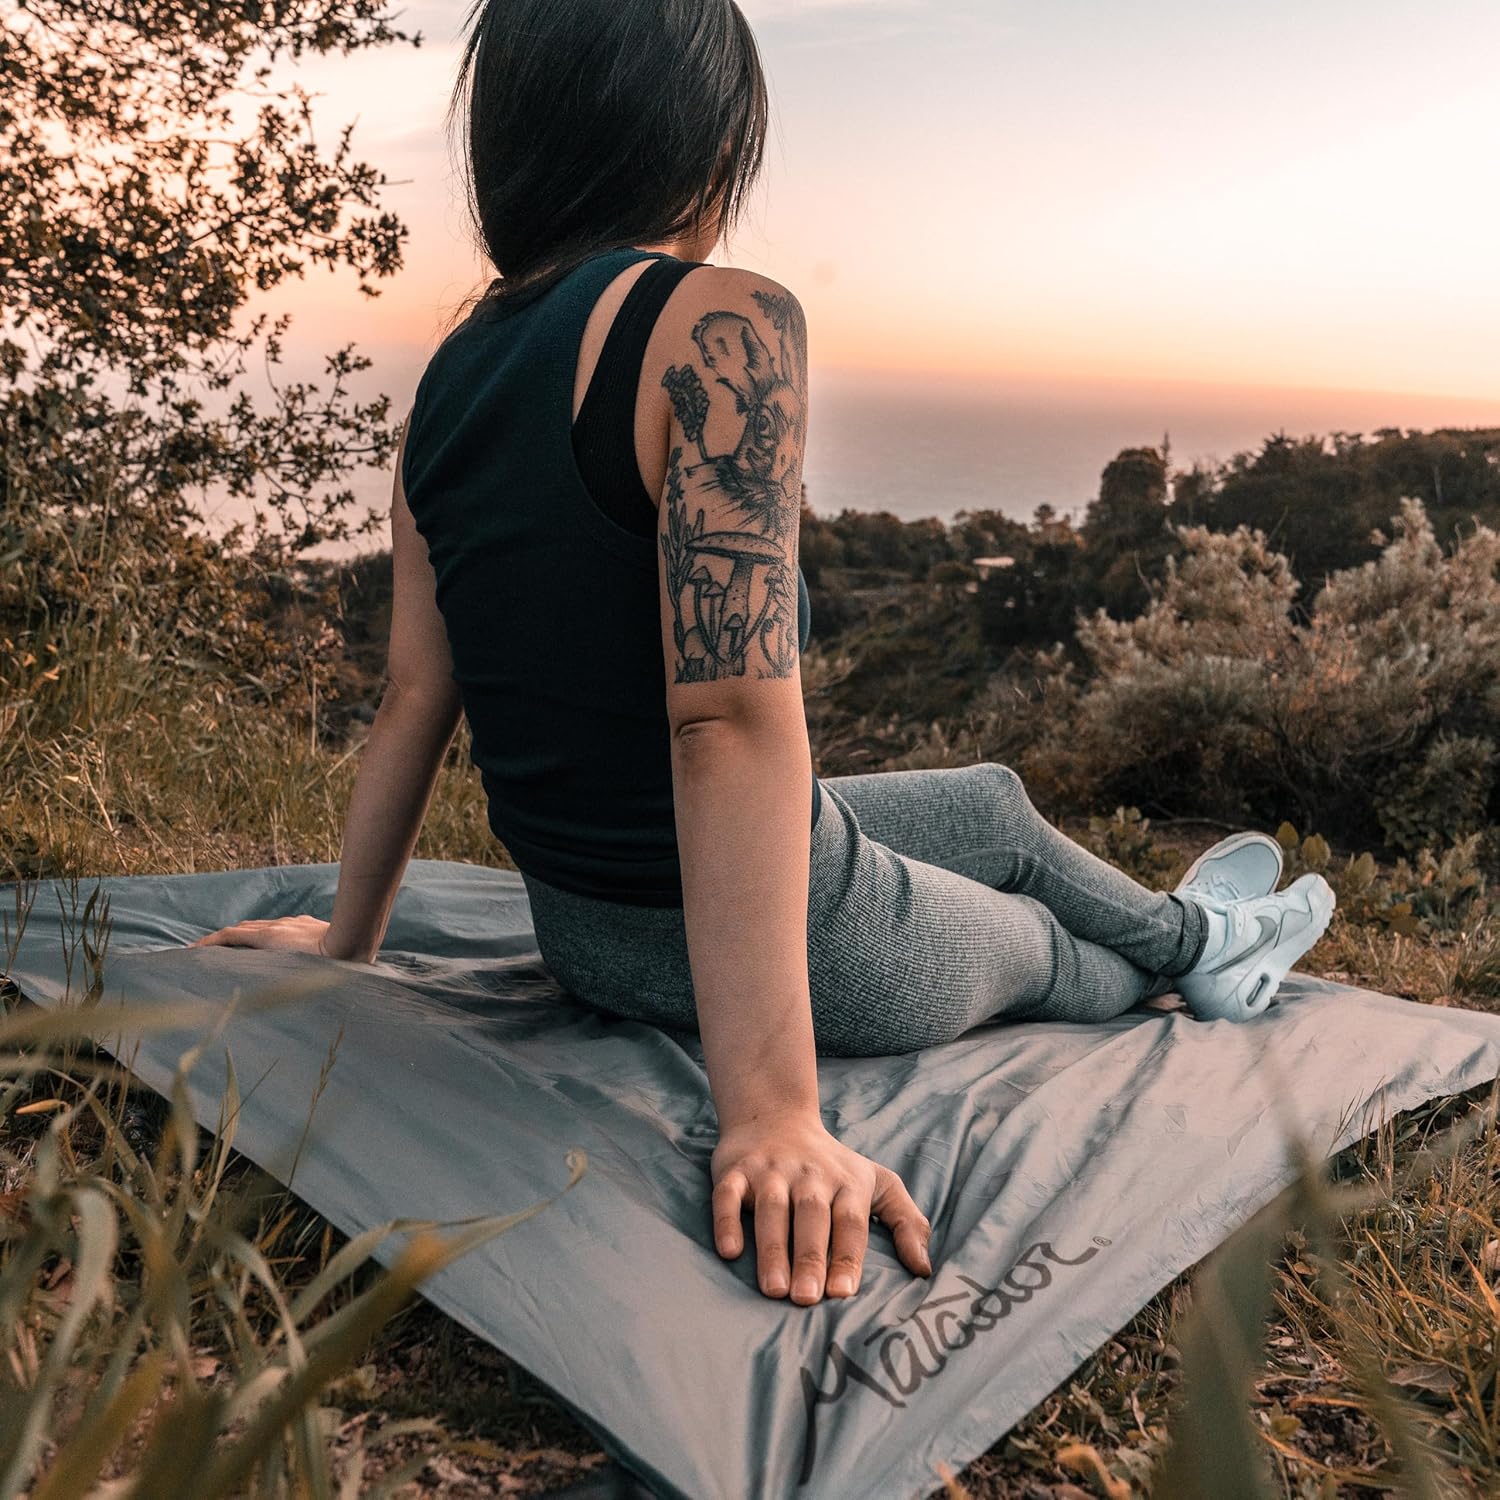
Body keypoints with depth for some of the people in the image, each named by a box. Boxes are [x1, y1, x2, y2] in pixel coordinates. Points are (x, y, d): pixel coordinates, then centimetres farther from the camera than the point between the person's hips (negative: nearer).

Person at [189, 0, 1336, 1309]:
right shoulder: (723, 325, -23)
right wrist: (773, 1110, -30)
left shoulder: (449, 380, 1)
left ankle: (1199, 944, 56)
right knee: (1031, 945, 27)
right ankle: (1186, 958, 60)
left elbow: (414, 701, 4)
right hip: (794, 941, -7)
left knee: (996, 805, 30)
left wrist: (350, 941, 15)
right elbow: (732, 720, -31)